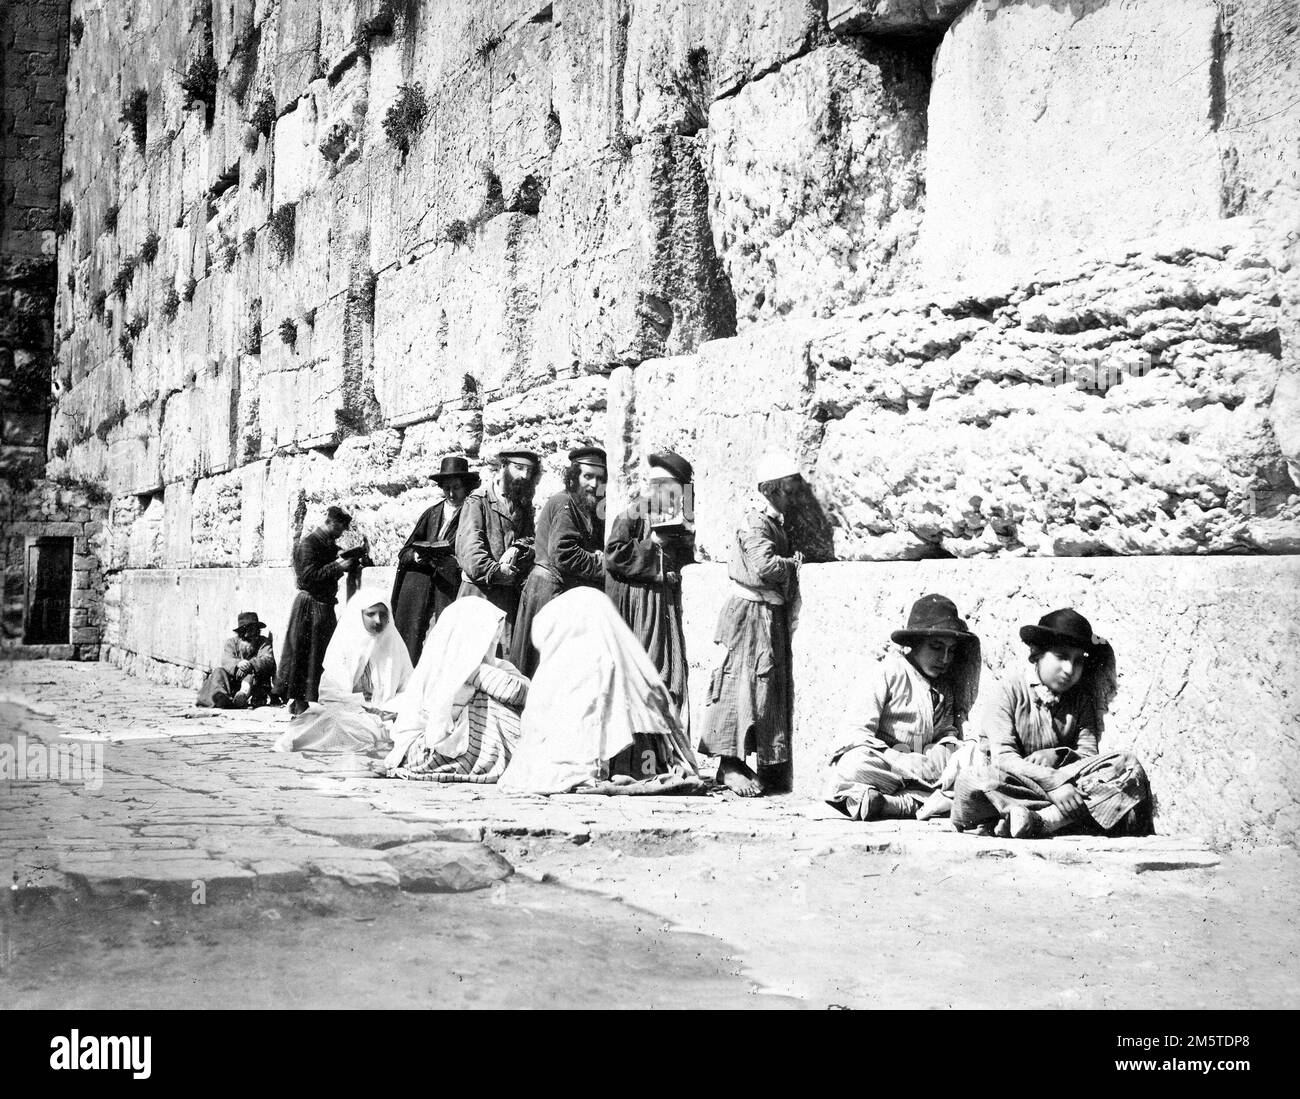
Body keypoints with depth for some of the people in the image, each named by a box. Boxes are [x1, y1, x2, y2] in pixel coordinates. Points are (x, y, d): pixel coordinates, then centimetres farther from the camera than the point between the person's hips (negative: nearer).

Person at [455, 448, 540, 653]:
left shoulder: (524, 508, 22)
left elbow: (532, 540, 7)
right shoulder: (478, 502, 3)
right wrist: (496, 571, -20)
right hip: (479, 592, -5)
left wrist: (518, 550, -14)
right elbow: (469, 547, -9)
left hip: (512, 596, 5)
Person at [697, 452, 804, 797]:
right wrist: (793, 563, -11)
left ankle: (771, 768, 16)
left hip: (772, 614, 10)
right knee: (744, 685, -8)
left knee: (775, 687, 10)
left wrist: (789, 564, 1)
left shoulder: (773, 522, 17)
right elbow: (765, 565, -27)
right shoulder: (755, 522, -14)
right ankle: (730, 765, -5)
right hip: (752, 612, -10)